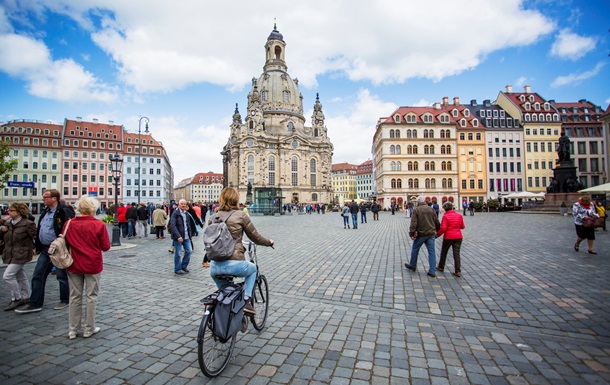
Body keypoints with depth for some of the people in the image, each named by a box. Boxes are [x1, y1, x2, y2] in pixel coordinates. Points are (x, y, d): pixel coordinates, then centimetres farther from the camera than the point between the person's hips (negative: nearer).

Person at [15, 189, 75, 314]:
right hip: (45, 249, 9)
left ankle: (65, 300, 21)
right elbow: (40, 230, 21)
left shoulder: (64, 211, -17)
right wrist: (37, 247, 19)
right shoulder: (45, 212, 12)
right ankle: (35, 303, 22)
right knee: (38, 276, 11)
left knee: (62, 276, 5)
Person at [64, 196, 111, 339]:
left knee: (75, 297, 14)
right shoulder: (99, 225, -15)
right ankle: (89, 328, 17)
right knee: (91, 296, 9)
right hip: (92, 265, -3)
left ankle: (73, 329, 23)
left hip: (74, 265, 3)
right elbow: (106, 247, -11)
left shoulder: (69, 224, -6)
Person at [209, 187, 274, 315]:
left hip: (215, 266, 4)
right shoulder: (240, 216, -3)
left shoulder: (212, 218, 7)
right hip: (235, 264, -3)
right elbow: (255, 237, 4)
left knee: (215, 273, 40)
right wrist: (269, 242, 23)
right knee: (253, 268, 30)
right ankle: (246, 301, 16)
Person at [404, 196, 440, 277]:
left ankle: (412, 265, 30)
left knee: (415, 249, 15)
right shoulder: (431, 209, 5)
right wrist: (437, 230, 25)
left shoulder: (416, 210, -7)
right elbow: (437, 222, 10)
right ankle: (432, 271, 7)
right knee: (432, 252, 7)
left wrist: (412, 233, -13)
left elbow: (413, 223, -15)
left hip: (421, 234, -3)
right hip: (431, 234, 4)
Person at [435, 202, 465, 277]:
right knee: (456, 253, 4)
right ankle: (458, 271, 0)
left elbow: (443, 228, -18)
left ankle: (441, 267, 29)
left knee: (444, 252, 15)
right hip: (458, 237, 4)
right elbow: (462, 226, 13)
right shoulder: (459, 216, 2)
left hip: (448, 237, -3)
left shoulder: (445, 216, -13)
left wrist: (437, 234, -4)